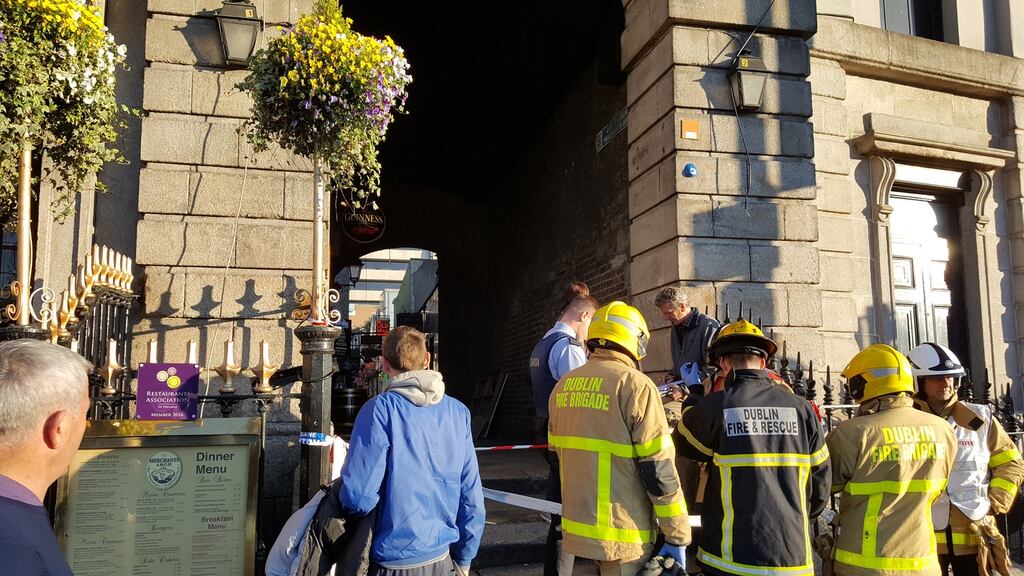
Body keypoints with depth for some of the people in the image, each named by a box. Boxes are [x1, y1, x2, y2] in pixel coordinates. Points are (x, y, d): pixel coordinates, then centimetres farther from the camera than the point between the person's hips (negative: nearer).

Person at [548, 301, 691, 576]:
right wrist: (678, 537, -8)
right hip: (620, 537, -6)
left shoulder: (564, 385, 7)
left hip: (575, 528, 6)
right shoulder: (635, 385, -15)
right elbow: (659, 470, -16)